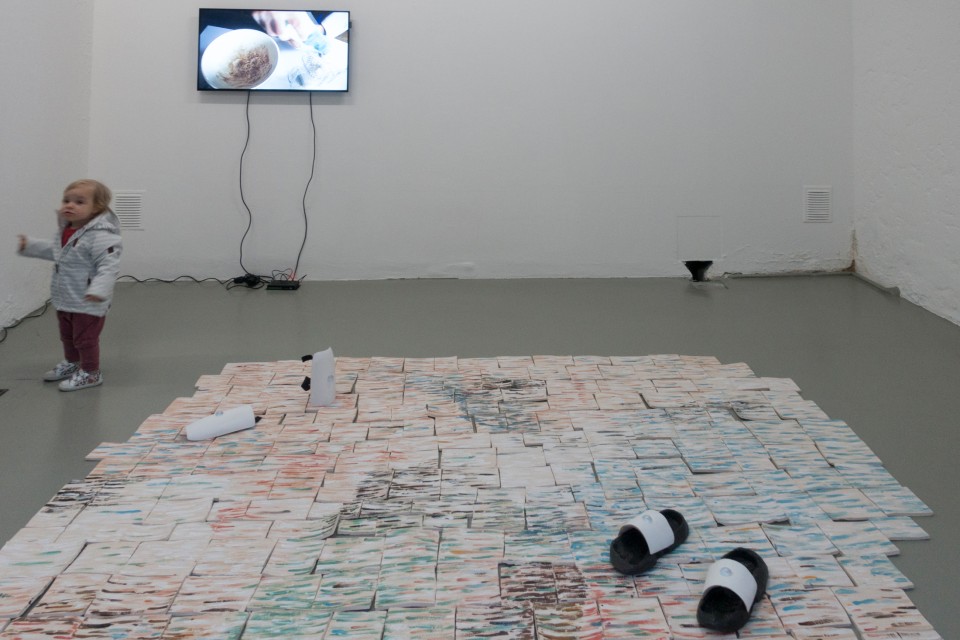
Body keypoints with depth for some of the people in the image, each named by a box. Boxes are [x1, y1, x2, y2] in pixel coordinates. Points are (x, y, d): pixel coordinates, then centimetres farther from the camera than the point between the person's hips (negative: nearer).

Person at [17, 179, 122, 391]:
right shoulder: (64, 230, 3)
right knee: (67, 335, 25)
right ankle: (72, 363, 46)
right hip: (65, 299, 9)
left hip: (88, 303, -9)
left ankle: (90, 373, 22)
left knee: (85, 338, 5)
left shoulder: (100, 236, -27)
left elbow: (109, 266, -33)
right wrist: (29, 245, 26)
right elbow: (54, 251, 23)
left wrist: (99, 289, -45)